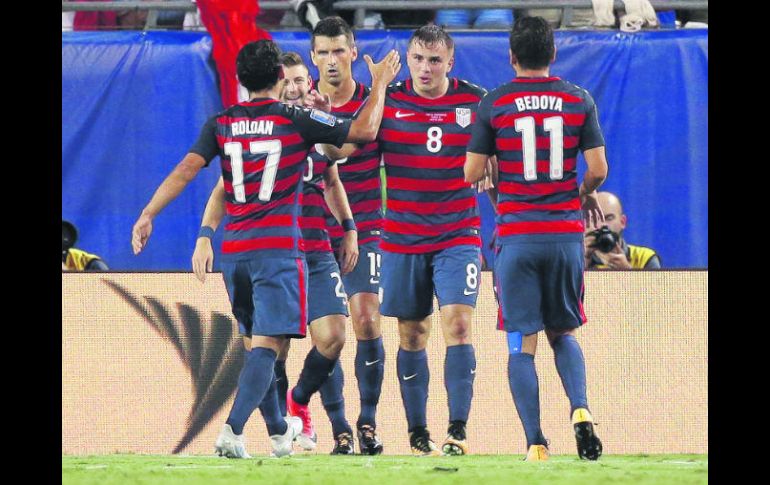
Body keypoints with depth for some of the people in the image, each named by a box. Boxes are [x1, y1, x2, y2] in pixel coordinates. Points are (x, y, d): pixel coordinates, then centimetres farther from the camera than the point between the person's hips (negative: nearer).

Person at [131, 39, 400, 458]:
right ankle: (232, 430, -27)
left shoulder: (221, 124, 7)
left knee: (259, 341, 19)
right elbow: (364, 130, 0)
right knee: (267, 344, -10)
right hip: (278, 249, -5)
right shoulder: (296, 120, -2)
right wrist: (379, 84, 15)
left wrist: (148, 215, -2)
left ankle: (279, 430, 29)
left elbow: (187, 168, -3)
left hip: (233, 250, 5)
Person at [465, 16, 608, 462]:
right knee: (564, 333, 17)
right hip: (566, 233, 2)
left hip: (517, 236, -2)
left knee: (522, 343, 2)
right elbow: (598, 169, 1)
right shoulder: (579, 100, 2)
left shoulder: (494, 104, -2)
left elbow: (472, 173, -1)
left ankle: (535, 443, -6)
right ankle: (580, 409, -8)